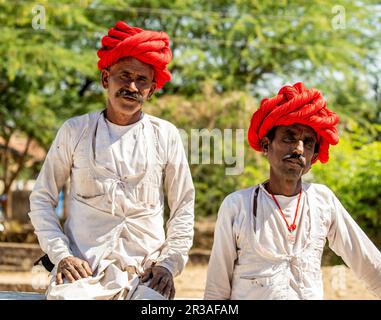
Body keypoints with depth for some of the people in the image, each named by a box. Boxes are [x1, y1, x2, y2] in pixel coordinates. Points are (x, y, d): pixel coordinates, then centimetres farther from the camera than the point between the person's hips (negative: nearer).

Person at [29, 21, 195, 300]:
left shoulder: (165, 135, 8)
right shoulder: (75, 131, 7)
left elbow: (183, 207, 13)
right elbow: (42, 199, 10)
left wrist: (170, 264, 0)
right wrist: (61, 254, -3)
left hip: (146, 276, 1)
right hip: (83, 270, -1)